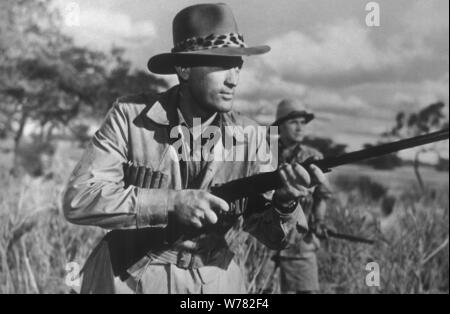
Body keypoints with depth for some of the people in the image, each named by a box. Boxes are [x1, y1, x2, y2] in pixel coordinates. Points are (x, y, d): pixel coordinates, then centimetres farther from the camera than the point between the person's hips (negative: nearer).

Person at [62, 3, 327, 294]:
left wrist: (284, 201, -27)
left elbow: (272, 236, -5)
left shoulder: (249, 137, -7)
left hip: (213, 283, 2)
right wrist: (172, 203, -27)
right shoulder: (129, 117, -12)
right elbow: (78, 199, -18)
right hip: (127, 279, -2)